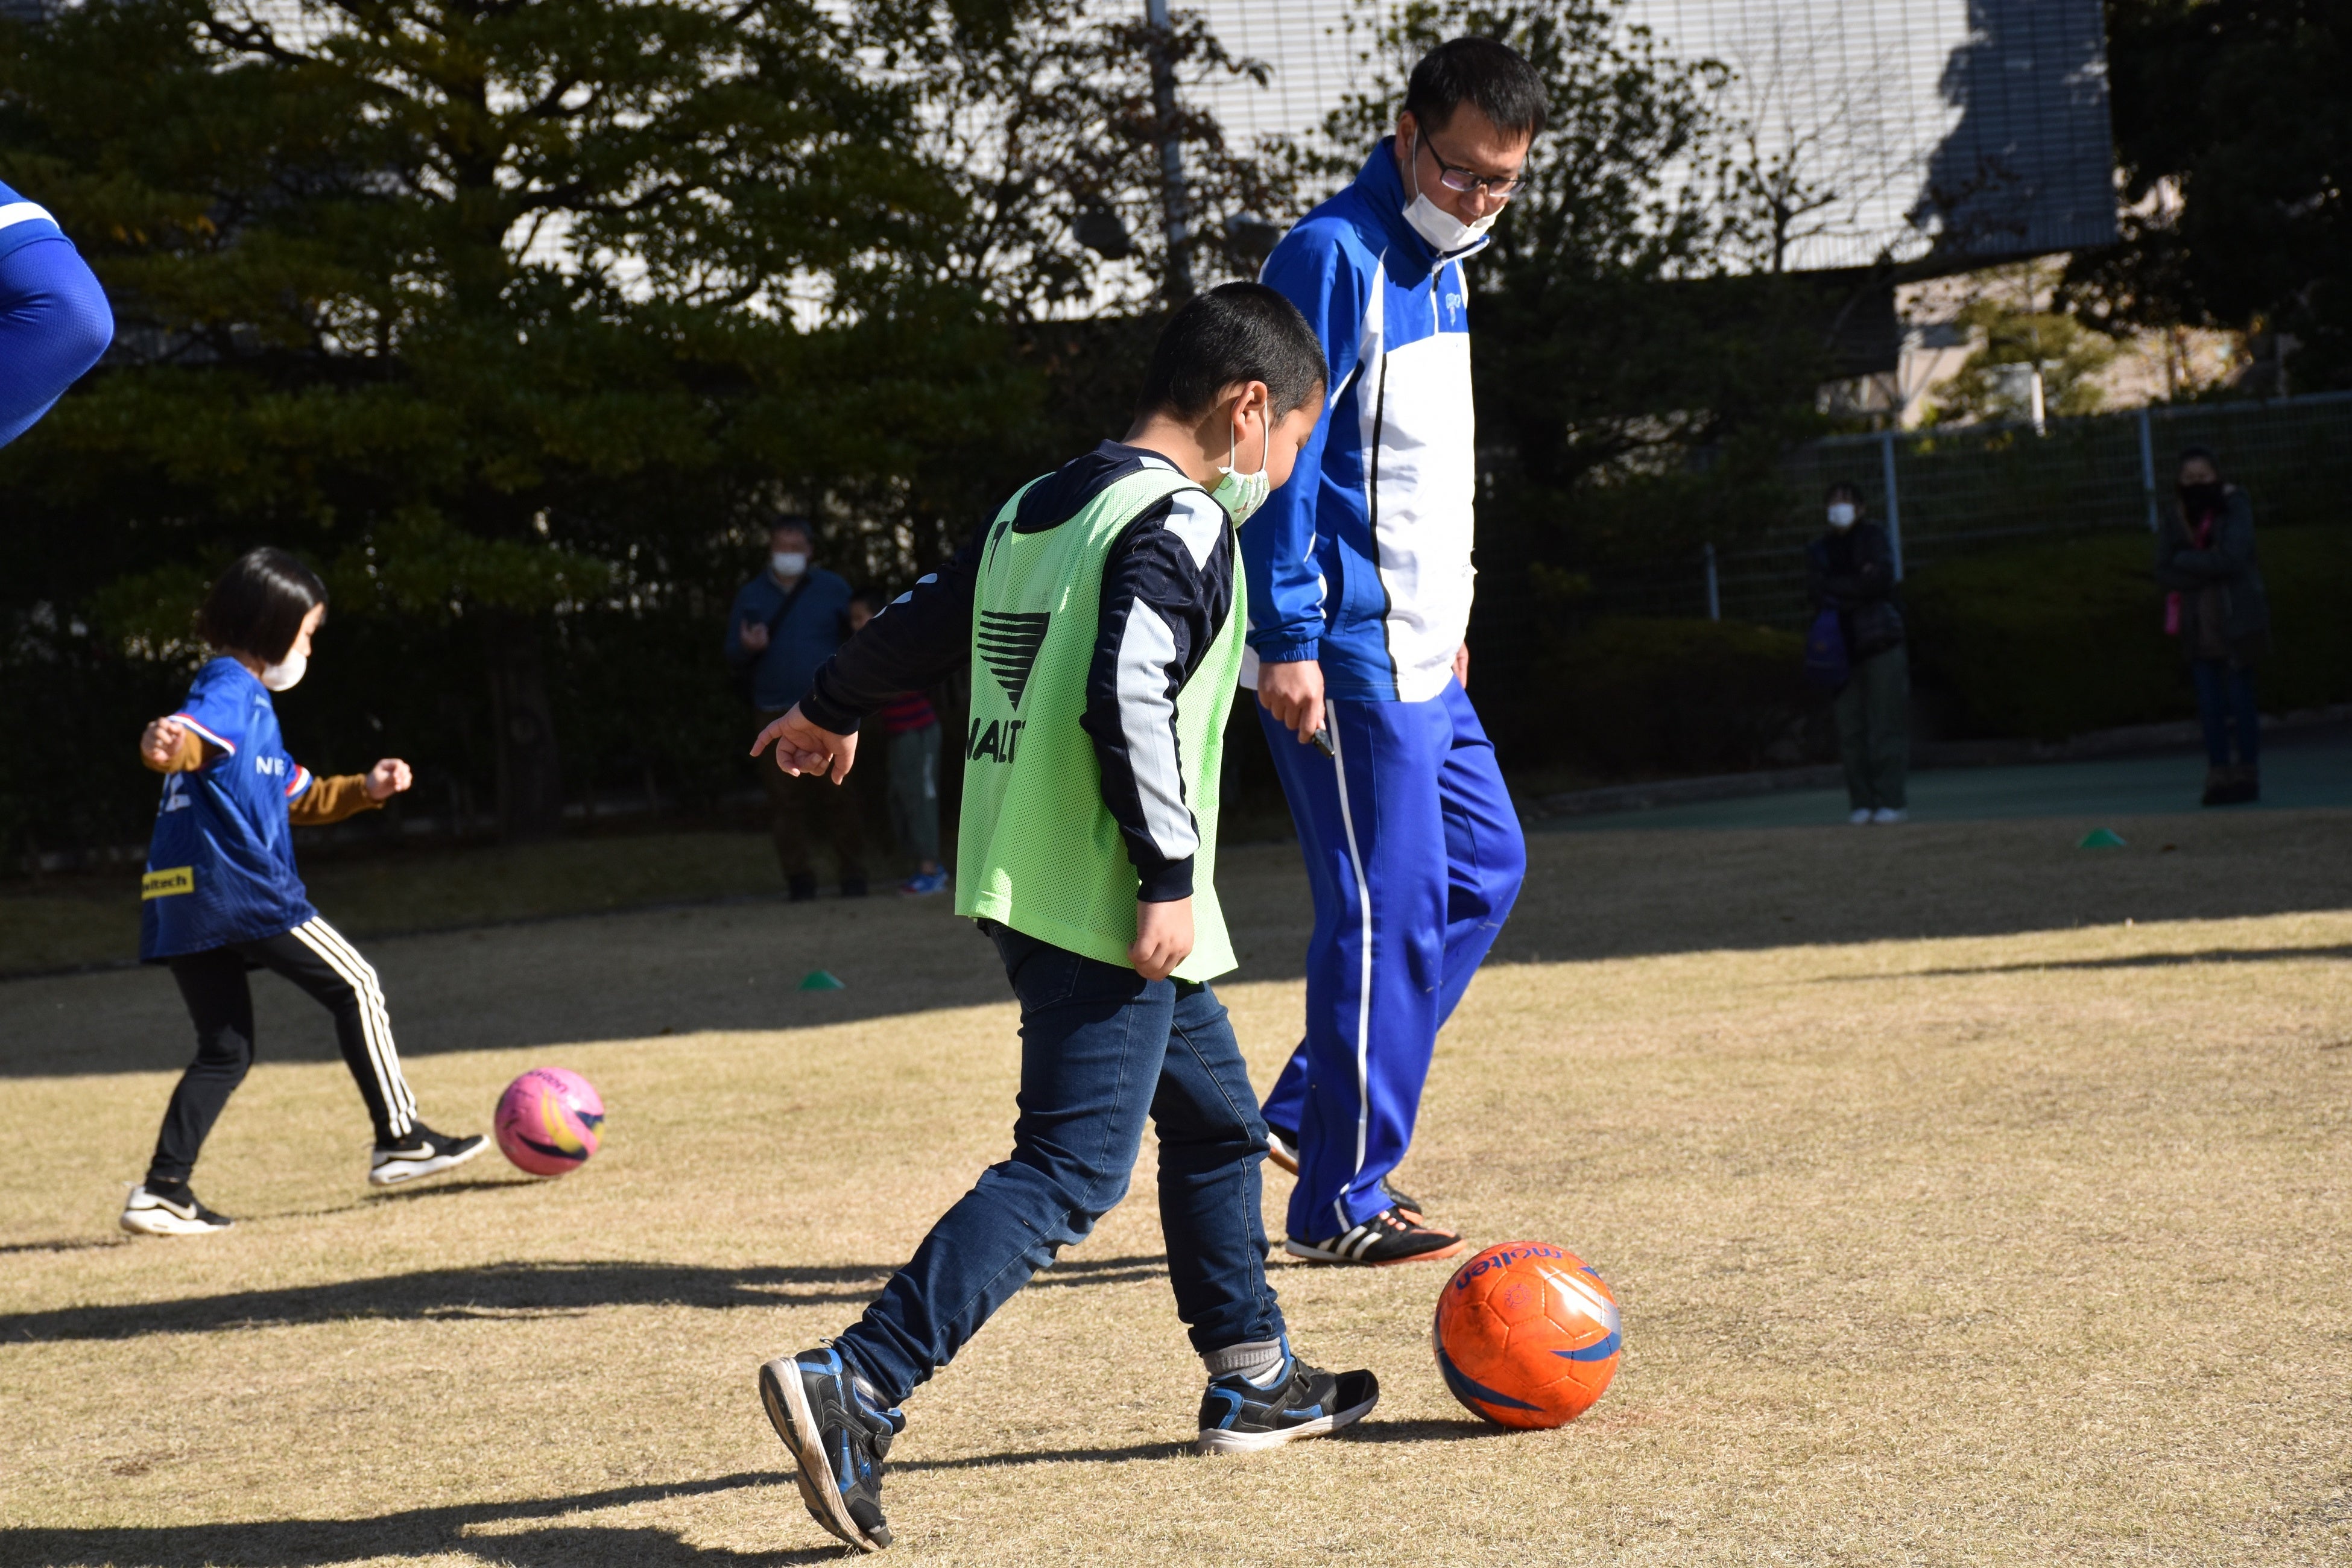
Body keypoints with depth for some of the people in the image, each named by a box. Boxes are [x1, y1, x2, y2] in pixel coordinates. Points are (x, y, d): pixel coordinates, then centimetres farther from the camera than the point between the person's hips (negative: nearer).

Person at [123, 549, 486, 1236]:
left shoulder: (251, 701, 26)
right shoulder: (230, 688, -5)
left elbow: (296, 798, 34)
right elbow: (193, 737, -28)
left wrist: (365, 789, 25)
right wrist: (168, 744, -50)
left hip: (182, 899, 10)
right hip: (243, 889, -10)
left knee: (225, 1050, 11)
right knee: (355, 986, 2)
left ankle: (163, 1192, 2)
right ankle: (399, 1139, 6)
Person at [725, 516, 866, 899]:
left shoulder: (833, 588, 7)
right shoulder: (751, 595, 11)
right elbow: (734, 656, 11)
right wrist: (747, 648, -12)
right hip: (776, 714, 2)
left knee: (836, 795, -3)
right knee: (786, 799, -2)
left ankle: (853, 876, 2)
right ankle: (799, 880, 3)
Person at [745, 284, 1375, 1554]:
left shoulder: (1035, 510, 15)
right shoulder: (1181, 522, -12)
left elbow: (921, 620, 25)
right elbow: (1129, 697, -24)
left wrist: (832, 712, 41)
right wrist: (1170, 876, -21)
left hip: (1022, 881, 10)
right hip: (1105, 903, -10)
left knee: (1213, 1114, 21)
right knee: (1069, 1171, -11)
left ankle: (1252, 1379, 31)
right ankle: (855, 1387, -19)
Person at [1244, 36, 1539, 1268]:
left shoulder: (1441, 266, 15)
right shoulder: (1333, 258, -15)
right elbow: (1281, 454, -19)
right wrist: (1286, 642, -23)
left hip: (1418, 652, 10)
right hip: (1345, 653, -10)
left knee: (1484, 864, 15)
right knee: (1389, 906, -7)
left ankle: (1312, 1109, 20)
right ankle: (1341, 1205, 2)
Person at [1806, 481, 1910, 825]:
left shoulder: (1873, 537, 8)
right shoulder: (1818, 550, 17)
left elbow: (1881, 578, -7)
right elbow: (1816, 592, 3)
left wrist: (1836, 589, -3)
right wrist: (1857, 586, -11)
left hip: (1880, 643, -3)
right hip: (1843, 648, 3)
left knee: (1886, 724, -8)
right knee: (1851, 729, -2)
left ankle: (1893, 800, -7)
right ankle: (1862, 803, 2)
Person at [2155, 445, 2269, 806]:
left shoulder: (2235, 508, -3)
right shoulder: (2176, 519, 8)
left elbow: (2232, 556, -18)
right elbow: (2164, 572, 0)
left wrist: (2187, 561, -11)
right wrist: (2209, 568, -12)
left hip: (2236, 617, -4)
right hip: (2199, 623, 4)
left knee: (2241, 700, 0)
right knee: (2210, 703, 2)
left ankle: (2248, 775, 7)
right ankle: (2219, 776, 7)